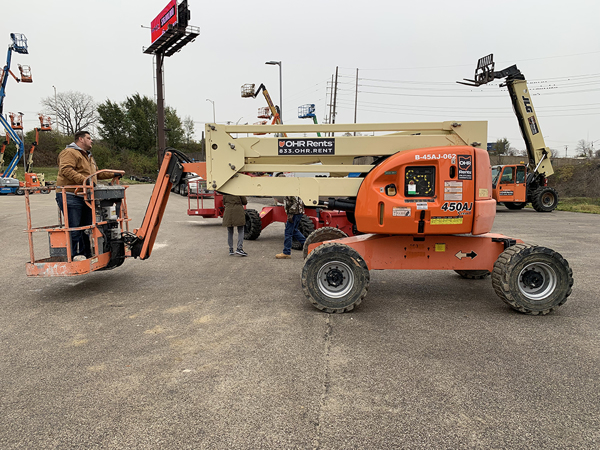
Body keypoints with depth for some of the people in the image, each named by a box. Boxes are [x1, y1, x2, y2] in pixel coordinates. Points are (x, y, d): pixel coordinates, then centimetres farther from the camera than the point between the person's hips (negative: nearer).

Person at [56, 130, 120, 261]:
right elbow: (66, 170, -21)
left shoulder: (88, 156, 27)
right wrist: (84, 179, -30)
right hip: (71, 196, -10)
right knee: (75, 227, -10)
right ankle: (77, 255, -7)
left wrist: (113, 175, 31)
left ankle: (87, 255, 19)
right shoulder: (69, 153, -6)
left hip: (85, 197, 10)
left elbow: (97, 173, 36)